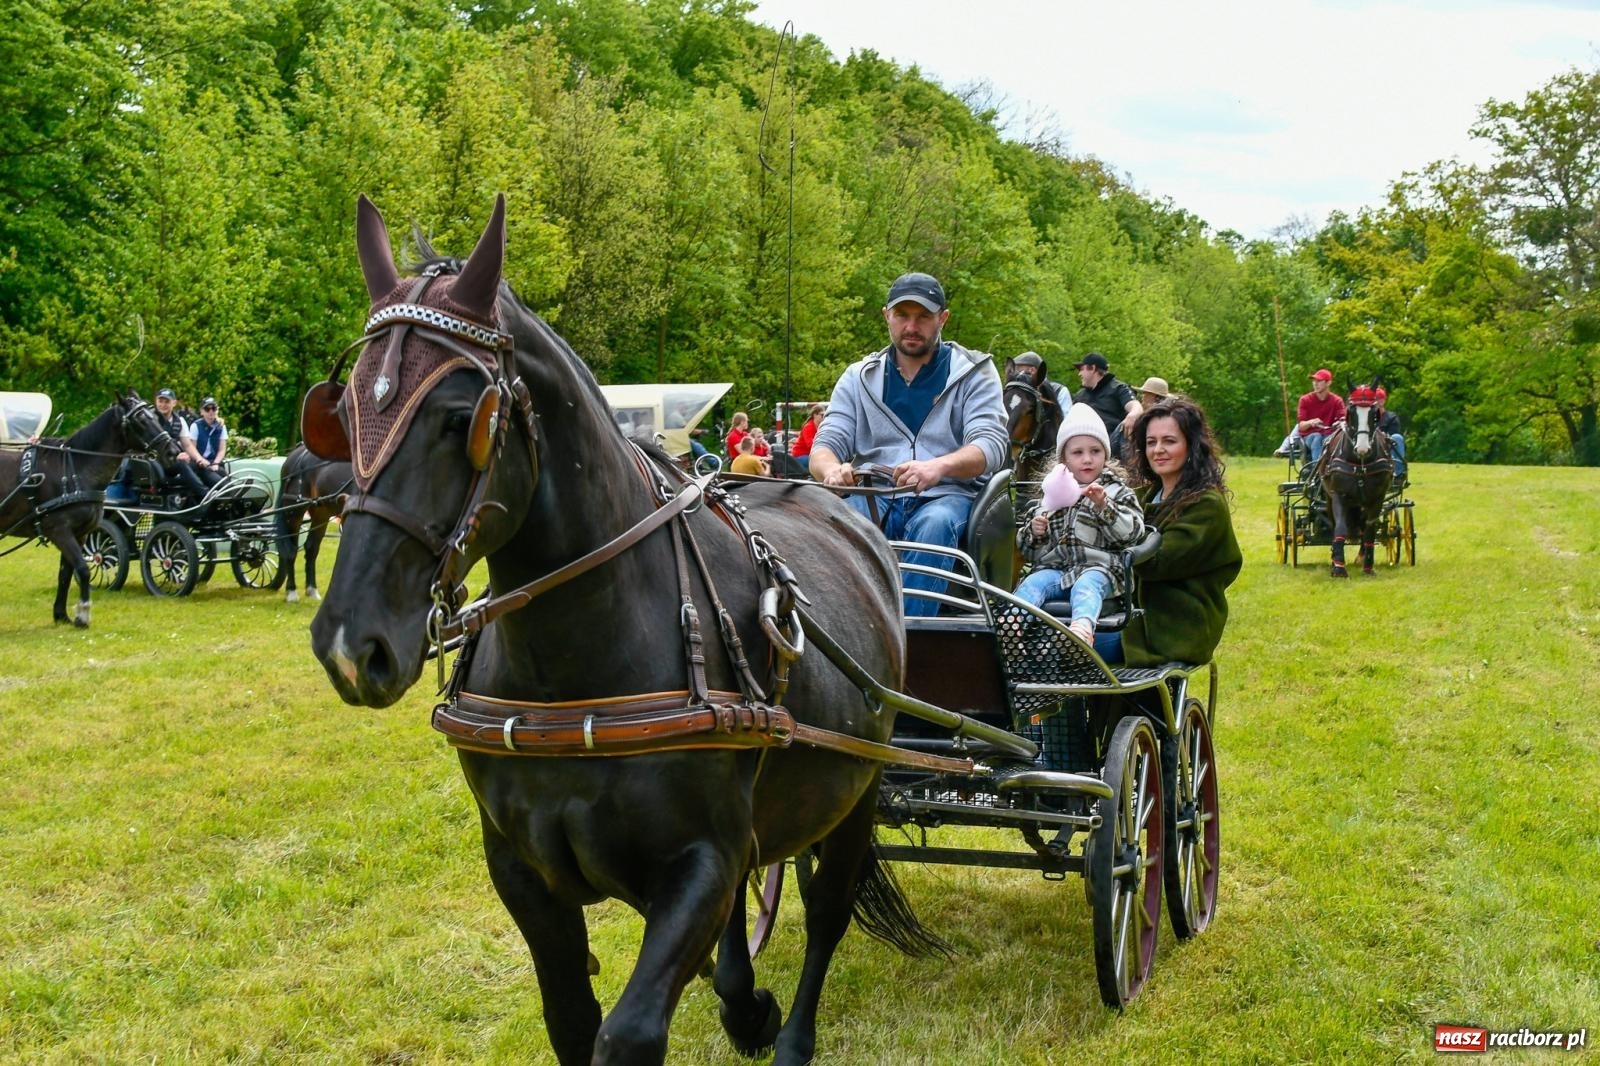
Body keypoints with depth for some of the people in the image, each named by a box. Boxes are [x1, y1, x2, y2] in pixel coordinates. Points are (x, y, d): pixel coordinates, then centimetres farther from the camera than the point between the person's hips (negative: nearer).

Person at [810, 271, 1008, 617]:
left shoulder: (974, 372, 7)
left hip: (946, 495, -1)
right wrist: (832, 470, -21)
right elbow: (826, 445, 7)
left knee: (935, 523, -38)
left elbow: (990, 445, -7)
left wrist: (939, 466, -30)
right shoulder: (859, 377, 15)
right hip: (873, 498, 2)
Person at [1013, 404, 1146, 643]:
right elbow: (1031, 551, 24)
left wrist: (1103, 505, -13)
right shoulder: (1052, 494, 24)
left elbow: (1132, 533, -2)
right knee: (1033, 583, -28)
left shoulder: (1117, 492, 15)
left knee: (1086, 586, -36)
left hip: (1098, 569, -3)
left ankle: (1082, 627, -65)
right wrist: (1034, 533, 1)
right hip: (1054, 567, 3)